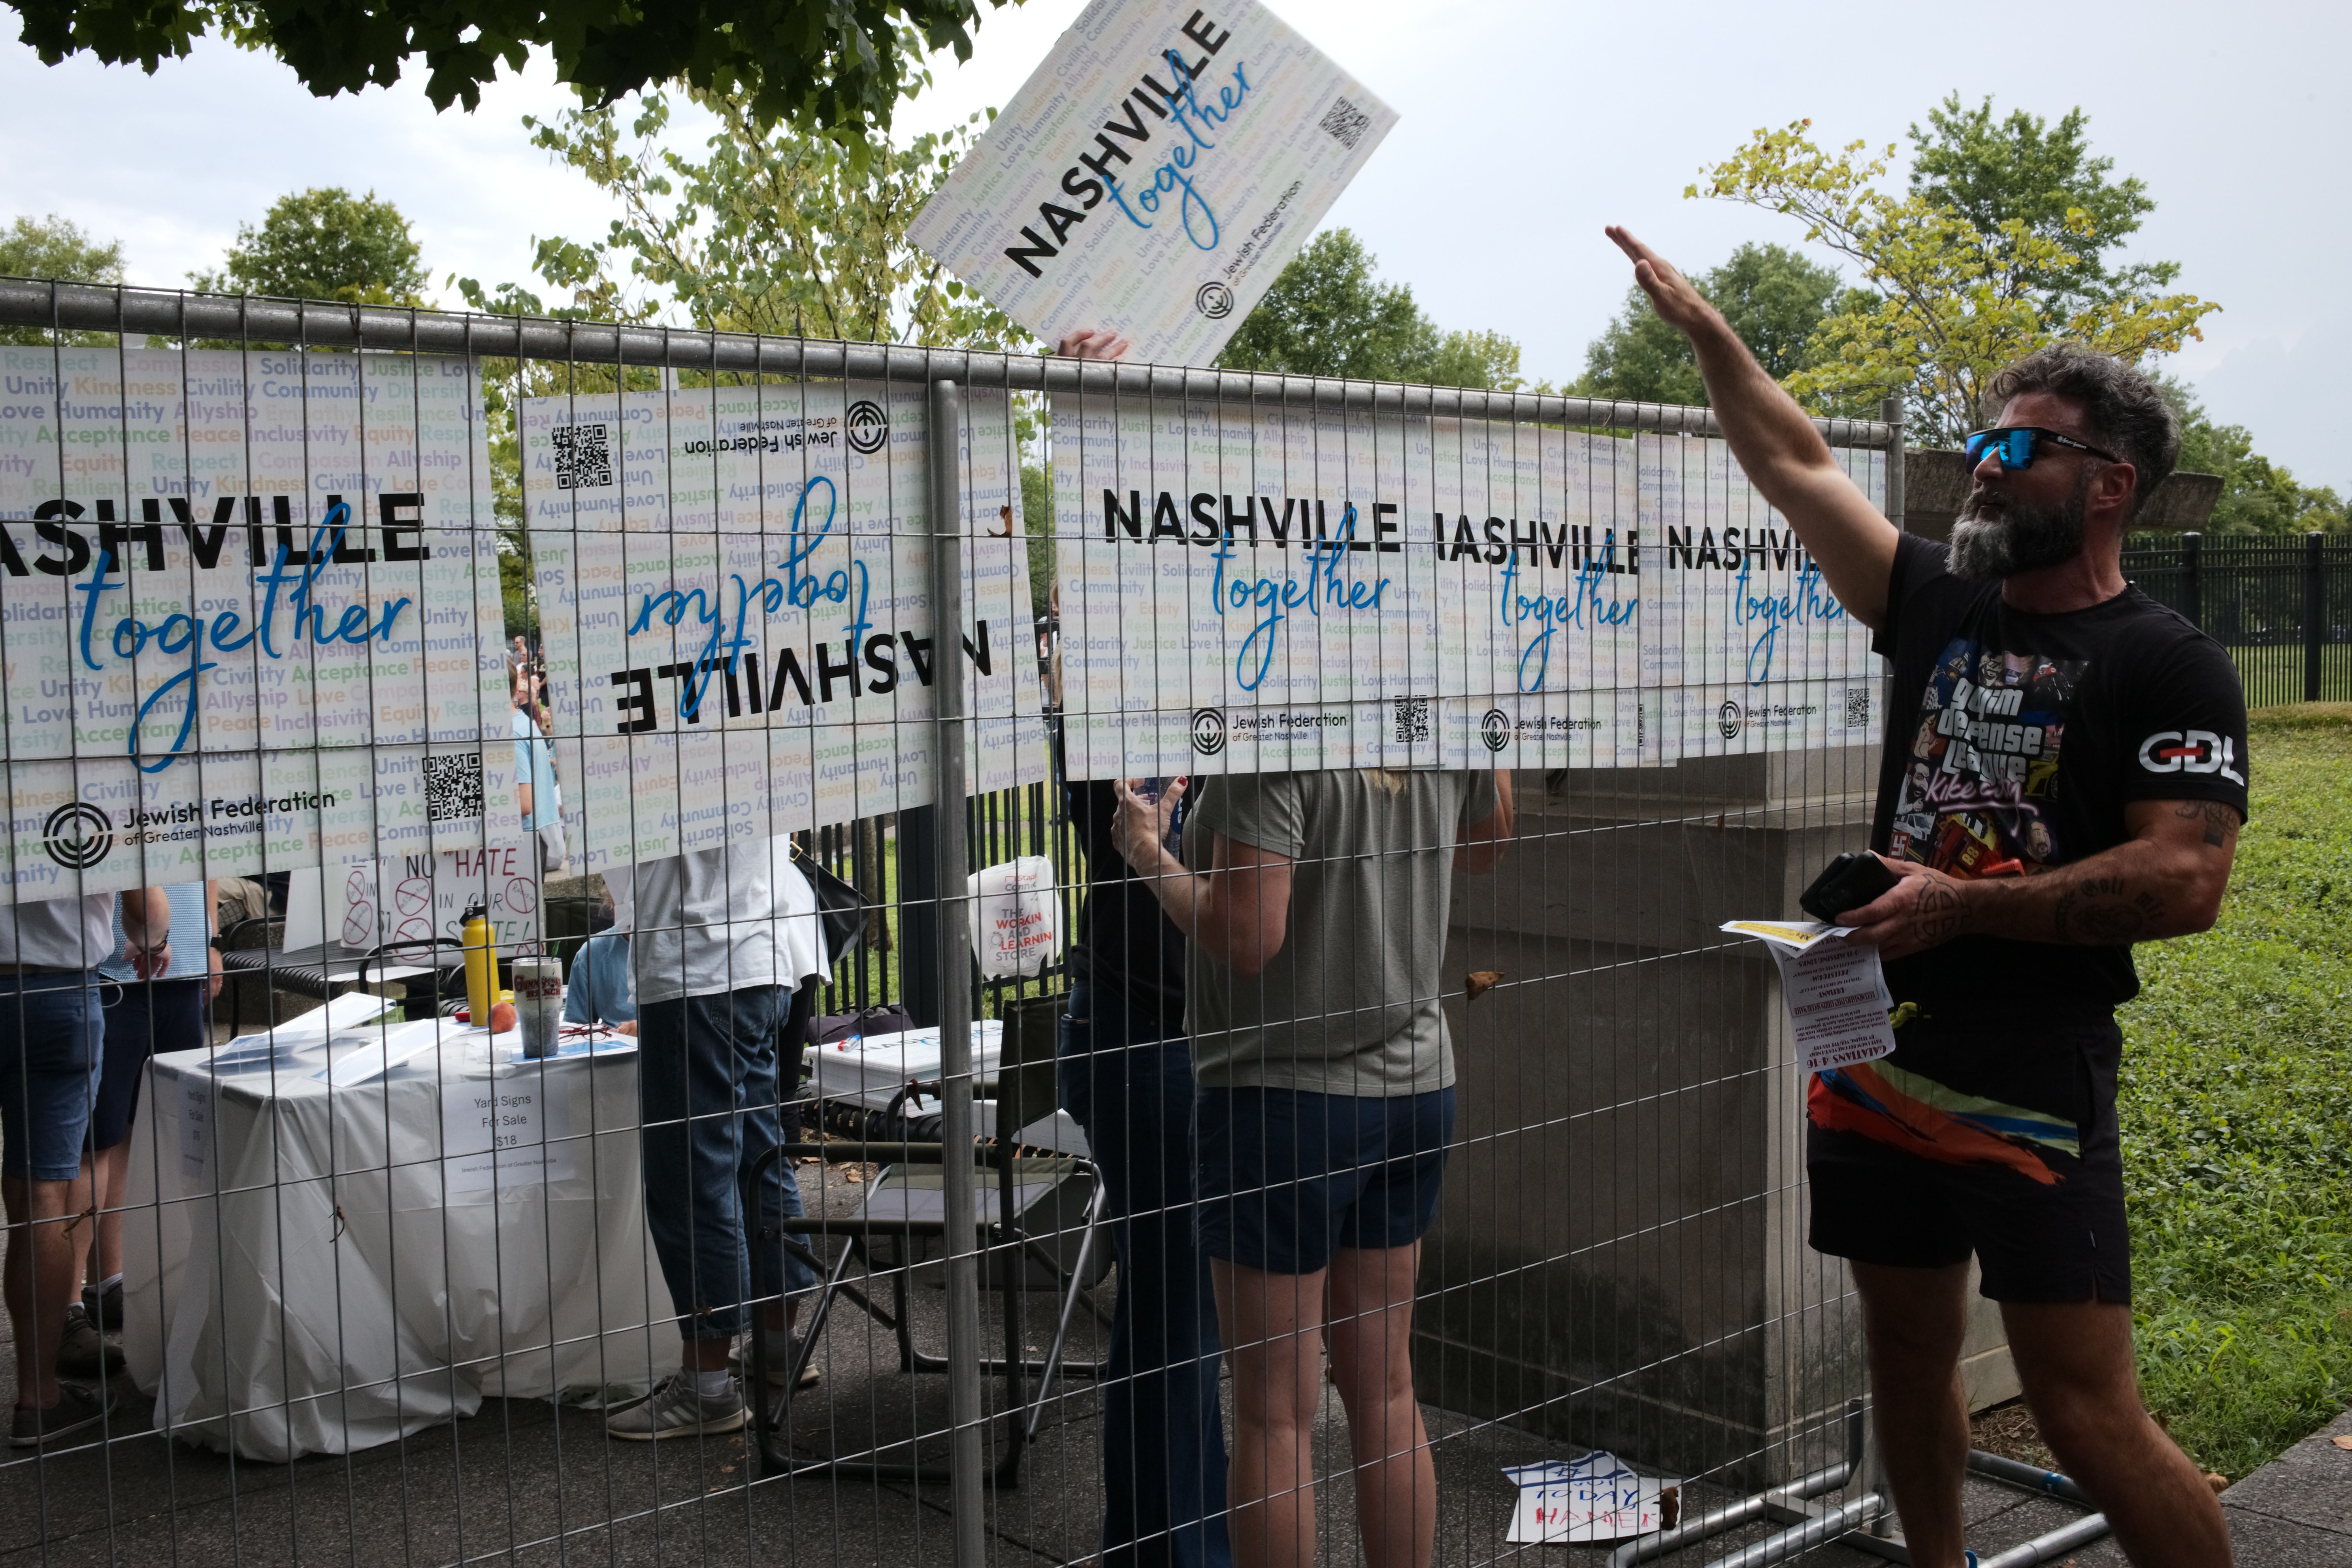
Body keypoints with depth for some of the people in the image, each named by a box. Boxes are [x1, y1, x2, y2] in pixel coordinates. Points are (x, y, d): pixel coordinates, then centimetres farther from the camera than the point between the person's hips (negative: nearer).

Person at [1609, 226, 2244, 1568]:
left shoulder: (2170, 666, -7)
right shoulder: (1942, 604, 10)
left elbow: (2185, 881, -17)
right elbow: (1799, 468, 16)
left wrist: (1963, 906, -19)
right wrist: (1707, 330, 15)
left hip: (2037, 1078, -6)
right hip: (1882, 1056, 6)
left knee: (2086, 1409, -6)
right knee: (1909, 1359, 16)